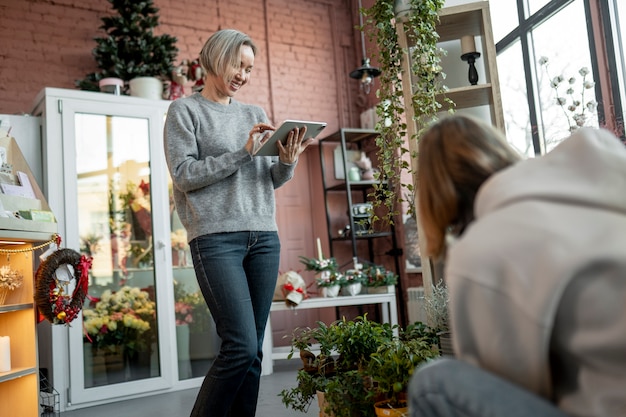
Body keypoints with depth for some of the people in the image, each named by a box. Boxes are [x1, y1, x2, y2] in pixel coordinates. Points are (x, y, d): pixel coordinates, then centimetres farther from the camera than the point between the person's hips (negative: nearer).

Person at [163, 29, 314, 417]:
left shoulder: (255, 114, 19)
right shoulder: (185, 110, 6)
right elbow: (184, 175, -5)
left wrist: (288, 161, -4)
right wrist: (242, 152, -12)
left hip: (264, 237, 5)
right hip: (216, 238, -5)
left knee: (253, 350, 4)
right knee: (241, 345, -13)